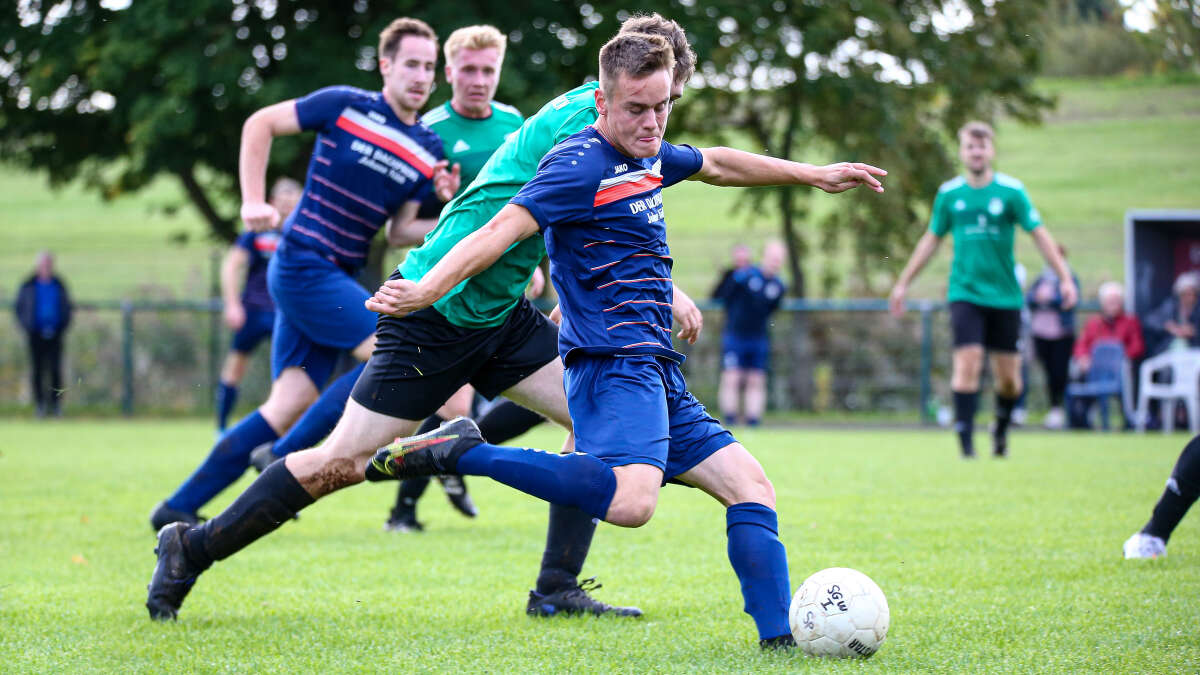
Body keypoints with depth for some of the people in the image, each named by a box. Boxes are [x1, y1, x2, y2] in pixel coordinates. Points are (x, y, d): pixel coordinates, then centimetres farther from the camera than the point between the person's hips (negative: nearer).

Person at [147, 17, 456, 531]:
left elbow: (399, 231, 9)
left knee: (290, 404, 1)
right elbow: (260, 124, 2)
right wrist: (253, 201, -4)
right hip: (303, 262, -7)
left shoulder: (429, 150, 8)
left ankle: (178, 508, 7)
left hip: (338, 277, 7)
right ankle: (284, 458, -10)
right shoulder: (344, 106, -7)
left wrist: (444, 206, -9)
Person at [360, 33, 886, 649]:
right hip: (614, 362, -10)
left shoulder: (649, 157, 18)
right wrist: (426, 290, -37)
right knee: (630, 500, -34)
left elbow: (718, 164, 38)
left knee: (750, 487, 10)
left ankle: (780, 640, 10)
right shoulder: (582, 165, -11)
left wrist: (814, 174, 46)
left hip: (655, 371, 10)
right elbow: (502, 229, -23)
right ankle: (463, 452, -25)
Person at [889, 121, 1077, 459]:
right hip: (965, 292, 0)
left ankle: (1001, 428, 31)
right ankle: (966, 439, -13)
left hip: (1005, 295, 0)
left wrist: (1065, 278, -9)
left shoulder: (1011, 191, -2)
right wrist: (903, 283, 17)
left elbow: (1040, 235, -1)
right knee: (967, 361, -16)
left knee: (1008, 377, 3)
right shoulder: (949, 194, 4)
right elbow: (931, 240, 15)